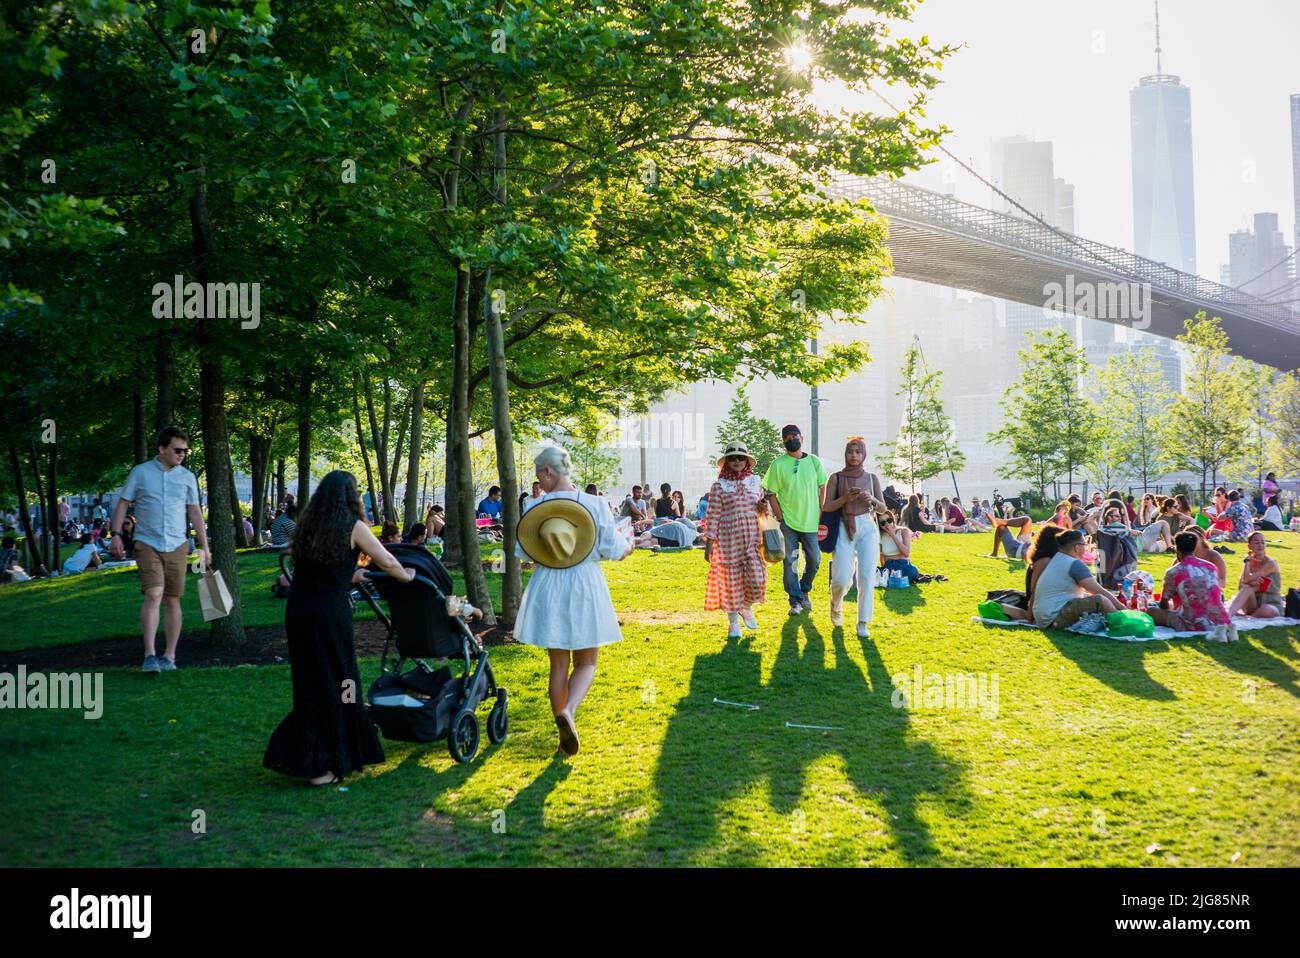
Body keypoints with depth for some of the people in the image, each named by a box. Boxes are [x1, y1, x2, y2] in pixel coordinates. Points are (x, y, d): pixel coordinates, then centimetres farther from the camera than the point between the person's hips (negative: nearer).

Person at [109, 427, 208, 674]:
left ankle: (169, 656, 10)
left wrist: (204, 547, 9)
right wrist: (116, 535, -7)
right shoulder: (140, 472, 2)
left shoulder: (187, 477, 9)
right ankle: (150, 655, -18)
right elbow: (123, 504, 4)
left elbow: (195, 513, 12)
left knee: (172, 600, 4)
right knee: (153, 595, -17)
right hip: (148, 544, -3)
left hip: (177, 546, 3)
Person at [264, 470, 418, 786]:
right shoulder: (353, 527, -2)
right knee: (333, 688, 7)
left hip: (297, 613, 5)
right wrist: (407, 575, 24)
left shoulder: (305, 527, 11)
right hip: (330, 614, -5)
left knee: (312, 685, 17)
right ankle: (319, 767, 11)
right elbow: (387, 563, 3)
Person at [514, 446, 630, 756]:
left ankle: (565, 733, 16)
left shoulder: (534, 508, -7)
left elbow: (522, 552, 1)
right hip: (586, 586, -1)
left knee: (558, 664, 13)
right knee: (586, 664, 10)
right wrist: (628, 545, 16)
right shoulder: (594, 505, -10)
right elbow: (613, 549, -6)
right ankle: (569, 711, -18)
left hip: (548, 589, 1)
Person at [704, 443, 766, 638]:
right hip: (728, 540, -3)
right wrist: (709, 543, -7)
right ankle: (733, 623, 18)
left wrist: (763, 507, -3)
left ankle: (746, 607, 25)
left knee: (756, 579, -6)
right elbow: (712, 516, -3)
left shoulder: (755, 481, 9)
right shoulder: (719, 486, -2)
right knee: (731, 580, 3)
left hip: (752, 538, 3)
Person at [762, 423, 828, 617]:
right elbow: (771, 494, -1)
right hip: (788, 521, -2)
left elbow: (823, 490, 10)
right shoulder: (778, 464, -3)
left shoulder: (814, 461, 5)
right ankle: (795, 601, 5)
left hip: (811, 521, 2)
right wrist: (780, 517, -8)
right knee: (790, 562, -2)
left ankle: (804, 590, 29)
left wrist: (821, 515, 3)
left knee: (814, 560, 5)